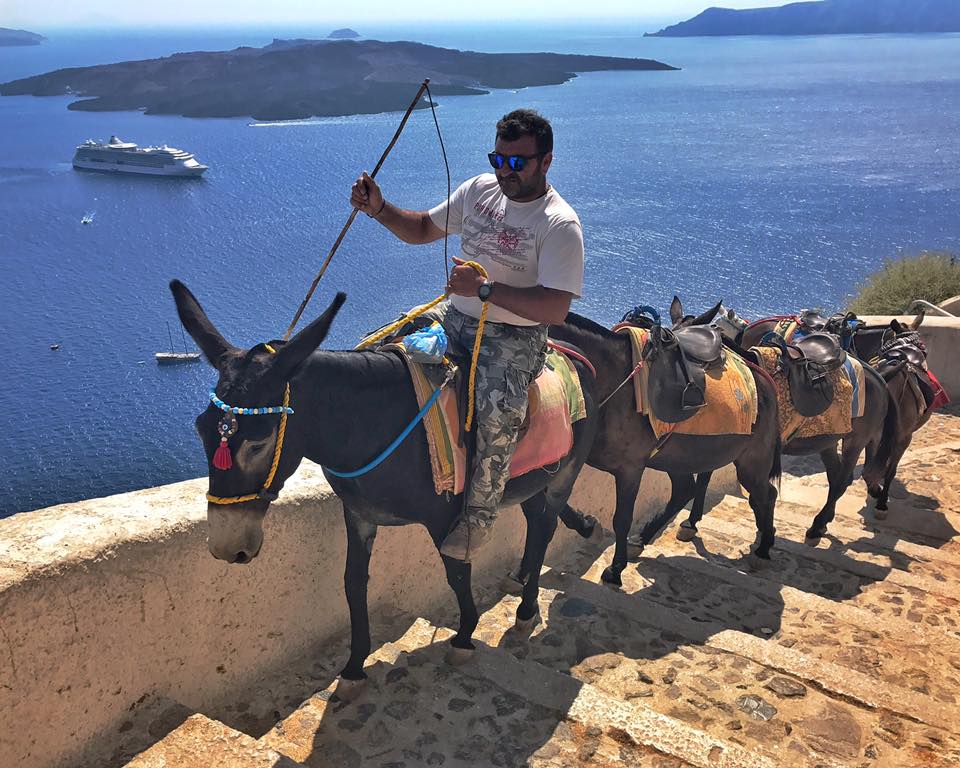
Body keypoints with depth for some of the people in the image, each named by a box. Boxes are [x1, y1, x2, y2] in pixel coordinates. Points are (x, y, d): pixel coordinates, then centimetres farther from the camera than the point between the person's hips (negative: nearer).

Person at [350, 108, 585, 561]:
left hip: (514, 337, -7)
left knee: (499, 412, -29)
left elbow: (555, 309, -22)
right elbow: (423, 229, 16)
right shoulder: (480, 189, 6)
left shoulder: (560, 225, -14)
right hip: (454, 316, 7)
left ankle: (479, 513, -7)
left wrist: (485, 288, -28)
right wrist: (379, 209, -2)